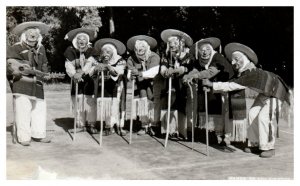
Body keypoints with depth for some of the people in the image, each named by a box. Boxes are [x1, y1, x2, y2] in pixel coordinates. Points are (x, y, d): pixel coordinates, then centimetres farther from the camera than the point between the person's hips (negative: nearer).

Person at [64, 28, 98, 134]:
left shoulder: (90, 51, 1)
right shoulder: (71, 51, 2)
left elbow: (89, 63, -15)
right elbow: (69, 65, -10)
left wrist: (81, 73, -30)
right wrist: (74, 74, -29)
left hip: (88, 80, 0)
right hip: (76, 81, 1)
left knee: (90, 103, -3)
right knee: (77, 103, 1)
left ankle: (91, 125, 5)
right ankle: (80, 124, 11)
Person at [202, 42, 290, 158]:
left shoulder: (251, 74, -36)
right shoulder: (242, 71, -10)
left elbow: (232, 86, -40)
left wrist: (211, 84, -38)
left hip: (275, 92, -9)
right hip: (264, 92, 9)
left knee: (264, 117, -21)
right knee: (253, 114, 2)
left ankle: (269, 147, -7)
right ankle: (256, 145, 12)